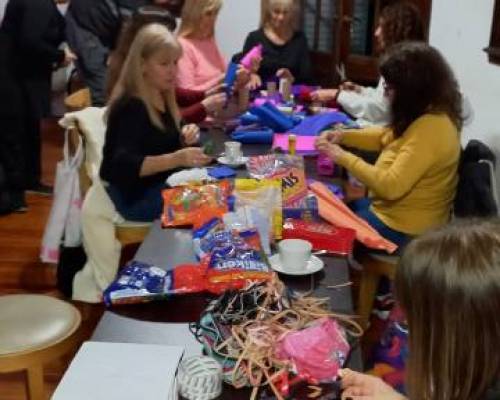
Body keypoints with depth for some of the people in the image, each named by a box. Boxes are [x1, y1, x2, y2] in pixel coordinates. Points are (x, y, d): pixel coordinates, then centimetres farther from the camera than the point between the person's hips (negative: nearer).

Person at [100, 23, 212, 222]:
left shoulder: (162, 96, 5)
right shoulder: (131, 106, -20)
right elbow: (126, 165, -32)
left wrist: (184, 138, -6)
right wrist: (177, 158, -44)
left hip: (161, 184, 8)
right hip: (136, 196, -8)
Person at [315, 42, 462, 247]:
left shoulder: (430, 128, -29)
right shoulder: (425, 114, 2)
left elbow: (391, 186, -32)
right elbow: (386, 137, 17)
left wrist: (343, 157, -24)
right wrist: (342, 136, 2)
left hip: (404, 230, -9)